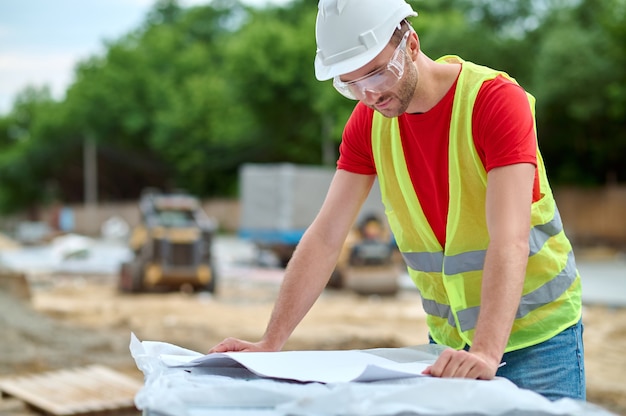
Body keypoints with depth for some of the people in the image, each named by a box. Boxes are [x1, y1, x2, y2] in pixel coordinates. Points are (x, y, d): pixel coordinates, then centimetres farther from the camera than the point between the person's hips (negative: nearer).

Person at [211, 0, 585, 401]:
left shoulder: (497, 100, -20)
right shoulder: (368, 121, -3)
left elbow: (510, 241, -30)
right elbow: (325, 238, -5)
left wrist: (486, 351, -42)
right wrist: (270, 343, -12)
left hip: (535, 333, -4)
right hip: (449, 336, 4)